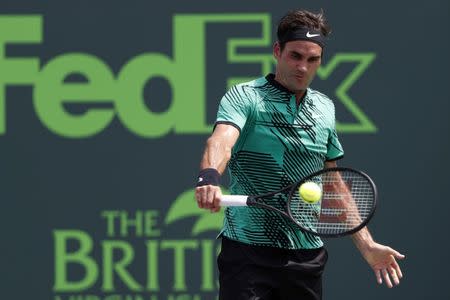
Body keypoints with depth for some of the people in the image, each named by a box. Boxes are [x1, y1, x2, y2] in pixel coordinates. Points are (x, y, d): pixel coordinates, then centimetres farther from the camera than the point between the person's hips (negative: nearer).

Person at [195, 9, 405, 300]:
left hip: (307, 255, 5)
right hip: (248, 253, -5)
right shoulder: (244, 97, -5)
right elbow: (221, 140, -25)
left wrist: (367, 245, 19)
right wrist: (209, 177, -47)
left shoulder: (324, 109, 13)